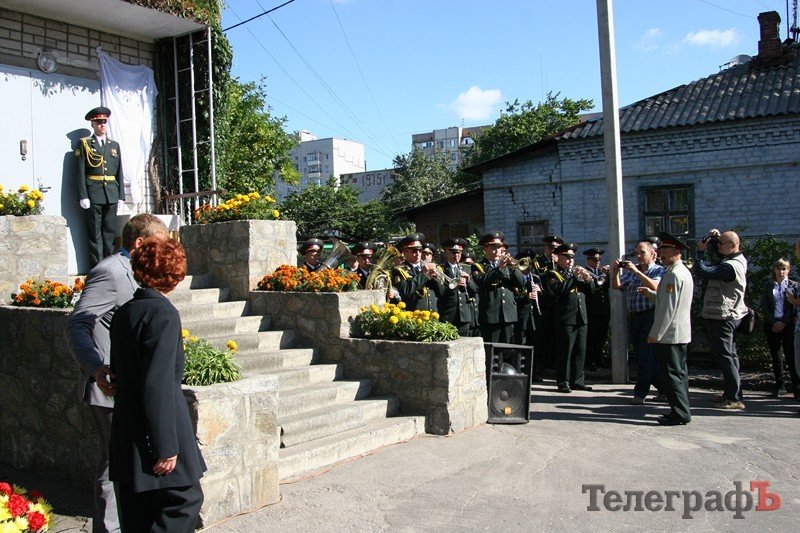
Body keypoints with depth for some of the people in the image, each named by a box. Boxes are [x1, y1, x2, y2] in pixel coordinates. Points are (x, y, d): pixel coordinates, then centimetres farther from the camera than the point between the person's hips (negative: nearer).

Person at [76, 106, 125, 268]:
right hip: (93, 195, -4)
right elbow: (80, 173, -2)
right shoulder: (84, 144, 4)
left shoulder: (114, 145, 16)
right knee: (95, 234, -2)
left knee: (110, 232, 5)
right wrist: (83, 196, -10)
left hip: (112, 195, 4)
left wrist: (121, 195, 9)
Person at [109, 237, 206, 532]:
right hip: (154, 433, -8)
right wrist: (165, 446, -18)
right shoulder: (163, 314, -17)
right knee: (186, 500, 3)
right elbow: (158, 385, -21)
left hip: (127, 431, 9)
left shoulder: (124, 312, 8)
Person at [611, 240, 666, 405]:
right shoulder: (631, 270, 14)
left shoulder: (659, 270, -2)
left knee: (646, 356, -5)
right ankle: (663, 388, 22)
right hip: (633, 317, 7)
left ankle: (640, 393, 2)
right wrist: (615, 271, -9)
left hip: (650, 316, -6)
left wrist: (636, 271, -23)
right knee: (641, 355, 11)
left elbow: (654, 287, -21)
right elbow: (616, 286, 7)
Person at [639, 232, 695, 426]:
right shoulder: (684, 272, 14)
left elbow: (668, 308, -21)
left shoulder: (673, 274, -19)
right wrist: (651, 294, 13)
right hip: (681, 333, 10)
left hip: (669, 334, -10)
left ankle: (680, 413, 0)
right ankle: (682, 410, 22)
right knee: (679, 372, 15)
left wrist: (655, 334, -17)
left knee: (672, 374, -4)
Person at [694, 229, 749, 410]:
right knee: (730, 355, 16)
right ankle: (731, 393, 26)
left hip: (721, 317, -11)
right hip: (729, 315, 11)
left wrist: (700, 250, -15)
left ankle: (735, 398, -3)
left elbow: (702, 272, -29)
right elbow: (716, 253, 24)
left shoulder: (731, 266, -23)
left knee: (725, 357, -6)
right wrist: (712, 239, 4)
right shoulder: (738, 260, 9)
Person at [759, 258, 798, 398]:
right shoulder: (768, 286, 11)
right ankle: (779, 385, 12)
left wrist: (783, 323, -10)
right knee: (776, 356, 5)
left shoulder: (793, 285, 7)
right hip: (771, 326, 2)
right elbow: (764, 307, 5)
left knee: (791, 356, -8)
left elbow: (796, 307, 0)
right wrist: (774, 322, -8)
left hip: (788, 326, -2)